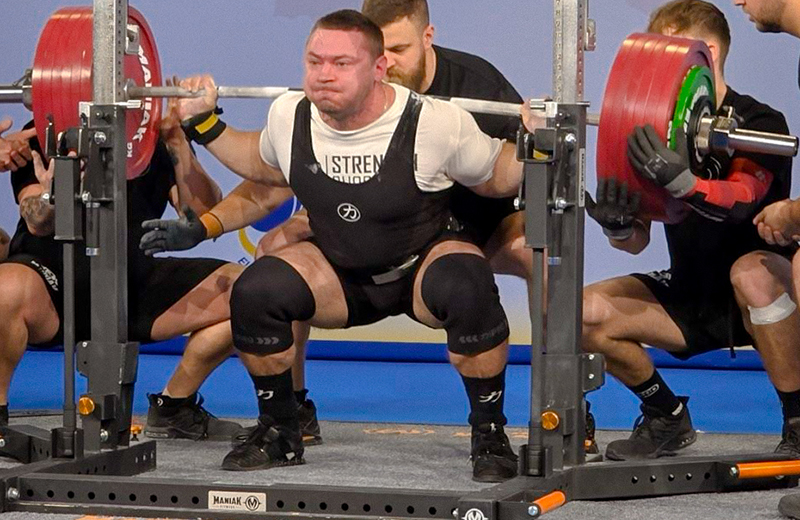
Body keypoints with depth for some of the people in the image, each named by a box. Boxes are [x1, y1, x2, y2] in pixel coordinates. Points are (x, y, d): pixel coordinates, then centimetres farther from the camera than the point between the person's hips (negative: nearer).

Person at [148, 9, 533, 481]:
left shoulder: (433, 123, -26)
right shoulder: (290, 117, -14)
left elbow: (497, 179, -9)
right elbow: (262, 166, 11)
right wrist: (204, 125, 2)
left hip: (426, 260, -4)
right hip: (341, 272, 4)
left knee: (467, 292, -38)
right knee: (254, 292, -23)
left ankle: (490, 435, -17)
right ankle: (280, 432, -1)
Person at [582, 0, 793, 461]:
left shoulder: (758, 124, -14)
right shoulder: (662, 132, 2)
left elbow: (741, 200, -34)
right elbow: (637, 241, 0)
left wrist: (680, 180, -54)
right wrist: (617, 225, -24)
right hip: (692, 297, 6)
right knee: (586, 312, -14)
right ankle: (668, 418, 9)